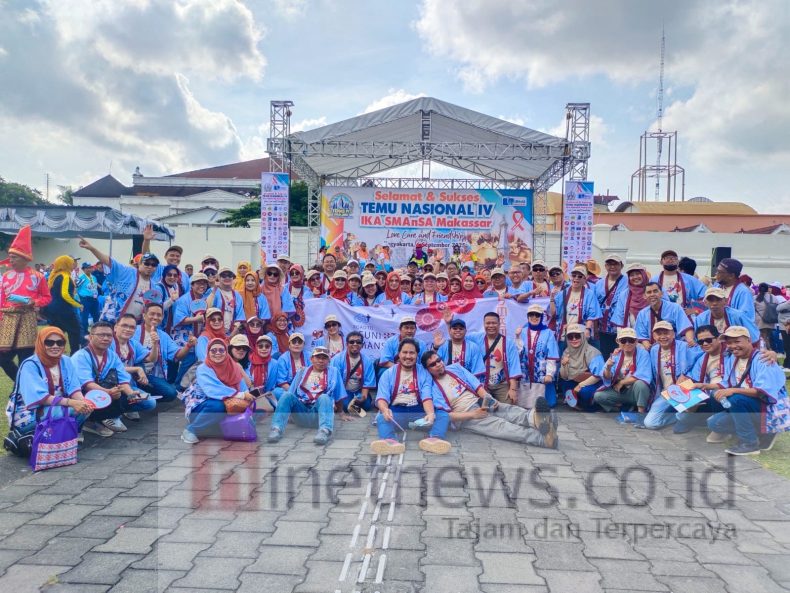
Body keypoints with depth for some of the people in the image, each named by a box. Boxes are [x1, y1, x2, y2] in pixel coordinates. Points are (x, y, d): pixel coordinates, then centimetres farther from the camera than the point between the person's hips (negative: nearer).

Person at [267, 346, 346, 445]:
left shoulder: (333, 372, 12)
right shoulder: (302, 371, 19)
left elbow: (339, 396, 14)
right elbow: (292, 392, 17)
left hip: (320, 411, -2)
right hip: (301, 412, 2)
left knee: (324, 397, -33)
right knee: (287, 395, -23)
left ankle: (324, 430, -54)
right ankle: (277, 428, -37)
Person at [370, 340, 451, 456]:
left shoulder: (424, 373, 9)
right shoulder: (388, 373, 9)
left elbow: (427, 397, -6)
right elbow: (382, 397, -4)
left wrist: (430, 413, -29)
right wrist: (385, 410, -29)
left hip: (419, 412, 1)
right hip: (396, 412, -1)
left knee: (444, 415, -23)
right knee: (381, 417, -32)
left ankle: (434, 439, -51)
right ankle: (390, 441, -60)